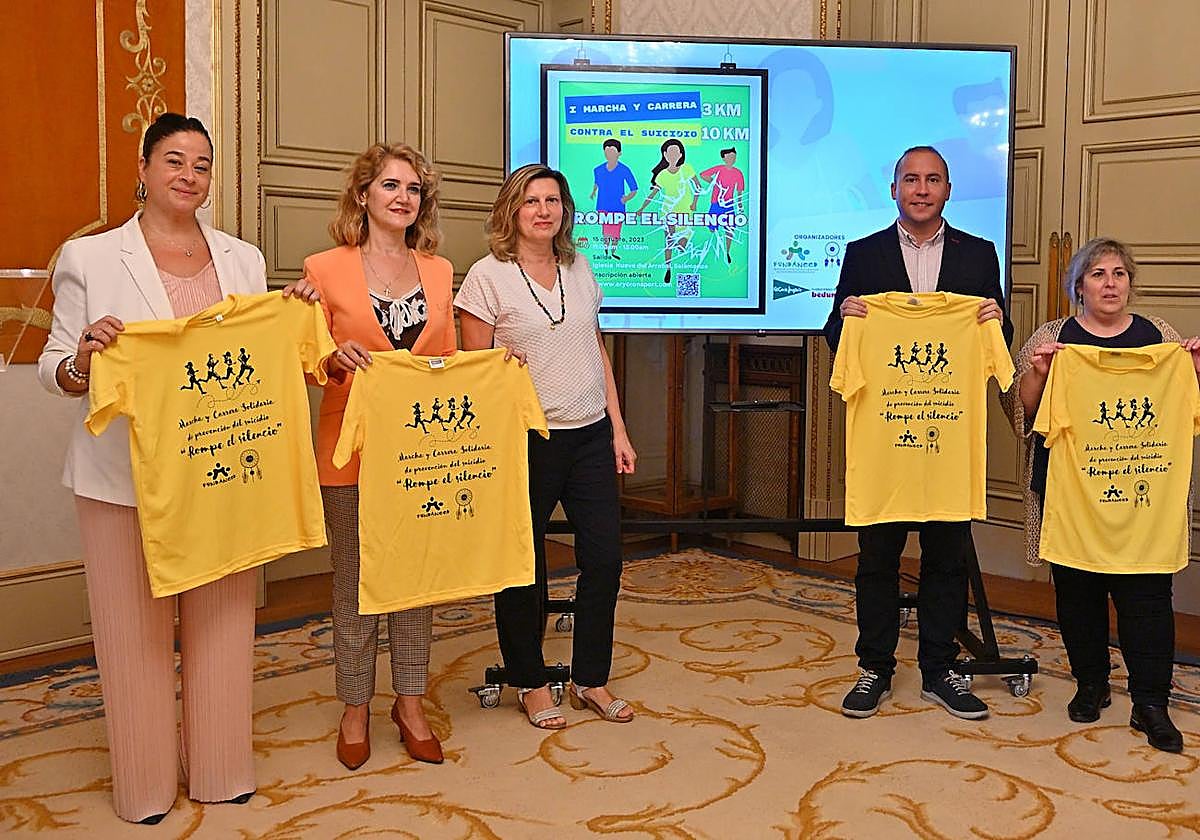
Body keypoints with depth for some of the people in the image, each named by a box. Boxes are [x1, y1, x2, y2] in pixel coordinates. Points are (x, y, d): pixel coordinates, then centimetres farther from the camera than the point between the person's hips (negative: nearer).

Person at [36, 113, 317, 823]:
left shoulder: (245, 260, 11)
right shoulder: (89, 258, 0)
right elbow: (55, 371, 0)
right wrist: (84, 357, -22)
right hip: (126, 477, -3)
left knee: (222, 623, 11)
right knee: (137, 630, 6)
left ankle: (220, 768, 29)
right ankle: (146, 783, 24)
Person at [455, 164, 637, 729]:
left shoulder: (579, 269, 10)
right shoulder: (488, 276, -6)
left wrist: (618, 430, 11)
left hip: (590, 435, 5)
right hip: (525, 442, -5)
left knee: (604, 558, 6)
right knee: (523, 566, 6)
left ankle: (591, 680, 24)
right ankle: (529, 682, 26)